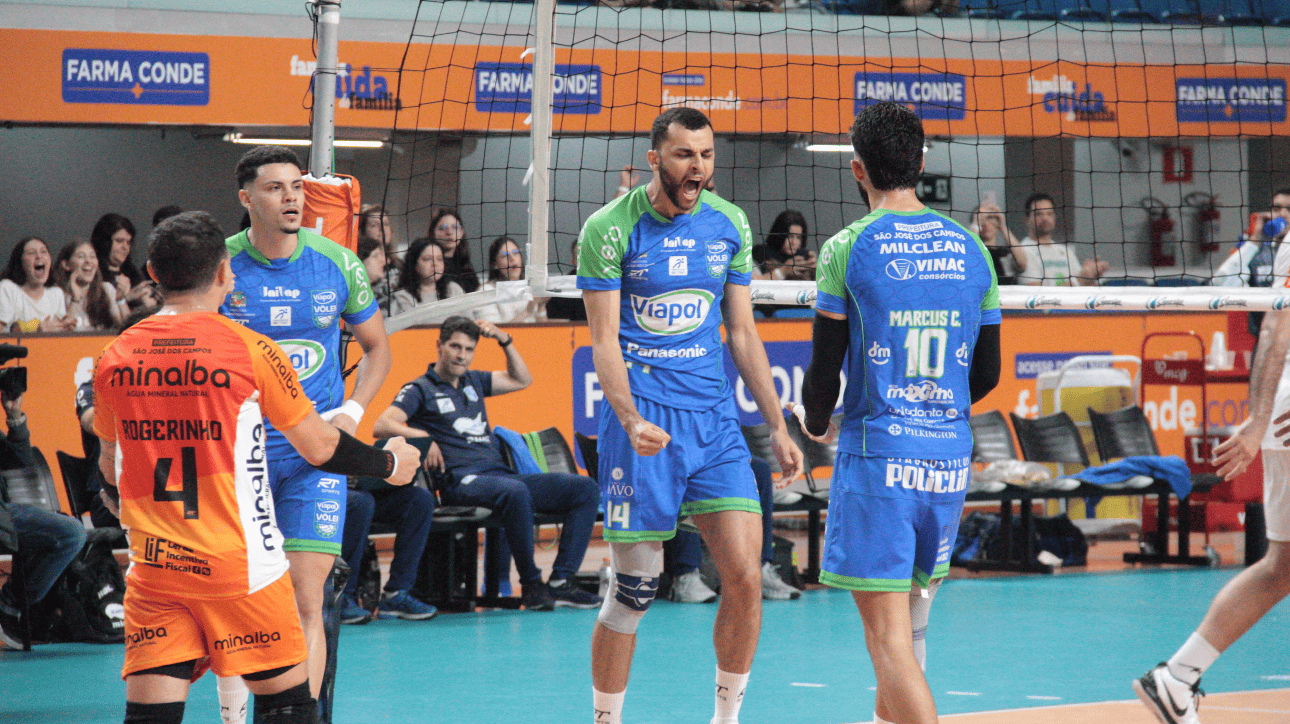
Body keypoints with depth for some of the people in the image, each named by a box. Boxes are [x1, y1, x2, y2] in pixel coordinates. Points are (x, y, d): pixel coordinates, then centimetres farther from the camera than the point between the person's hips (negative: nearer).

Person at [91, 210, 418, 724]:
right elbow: (319, 448, 1)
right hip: (236, 565, -3)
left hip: (152, 567, 3)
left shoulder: (114, 358, 4)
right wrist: (391, 463, 20)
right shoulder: (248, 349, -7)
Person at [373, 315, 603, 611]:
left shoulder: (473, 381, 25)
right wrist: (423, 437, -22)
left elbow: (521, 380, 33)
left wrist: (505, 341, 20)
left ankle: (561, 581, -16)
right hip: (461, 481, -8)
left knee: (584, 487, -6)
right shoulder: (420, 389, 5)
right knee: (516, 492, -40)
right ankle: (531, 585, -28)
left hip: (500, 475, 8)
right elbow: (382, 426, -8)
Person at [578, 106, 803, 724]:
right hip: (642, 417, -4)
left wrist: (778, 428, 10)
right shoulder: (610, 229, -6)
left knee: (745, 578, -7)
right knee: (633, 591, -2)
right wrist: (630, 421, -23)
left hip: (715, 416, 4)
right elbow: (605, 341, -7)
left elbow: (743, 334, 14)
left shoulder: (729, 226, 7)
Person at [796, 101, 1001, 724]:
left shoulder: (848, 249, -7)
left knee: (887, 634, -7)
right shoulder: (971, 249, 8)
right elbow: (987, 374, 13)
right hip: (949, 455, 5)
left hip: (876, 453, -5)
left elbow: (824, 372, -6)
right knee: (909, 622, 21)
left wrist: (816, 424, 16)